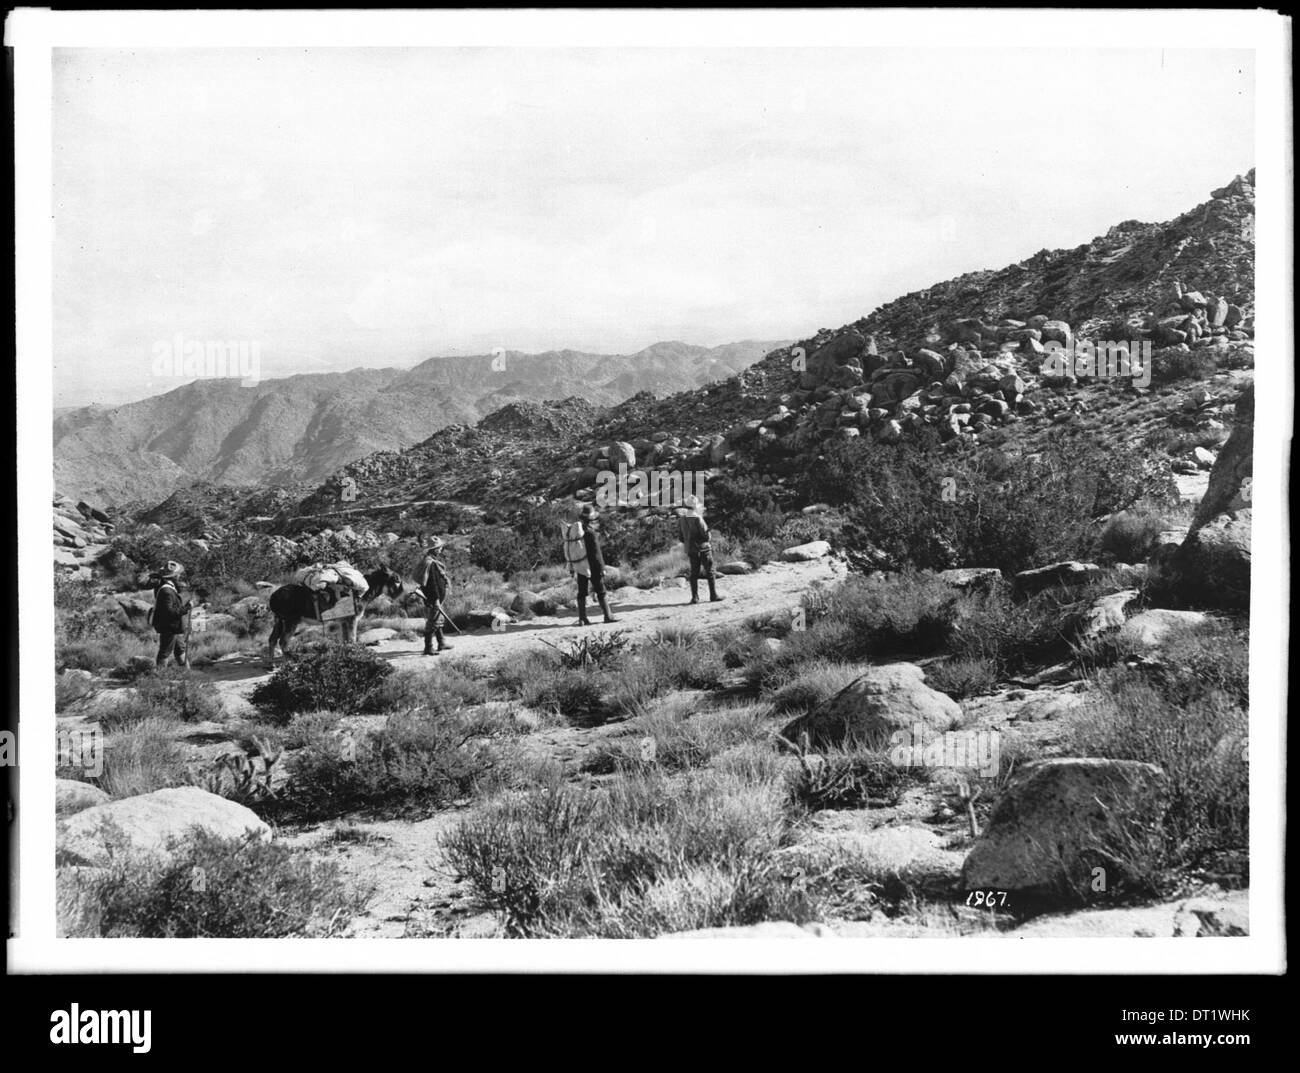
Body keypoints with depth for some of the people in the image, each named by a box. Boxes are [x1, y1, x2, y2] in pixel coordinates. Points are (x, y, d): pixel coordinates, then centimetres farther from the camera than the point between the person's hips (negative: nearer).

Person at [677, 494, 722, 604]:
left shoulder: (681, 520, 0)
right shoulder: (698, 519, -19)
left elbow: (681, 537, 6)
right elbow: (706, 535, -18)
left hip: (690, 550, 5)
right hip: (703, 548, -5)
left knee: (694, 573, 11)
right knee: (710, 572, 4)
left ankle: (694, 597, 6)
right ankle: (713, 595, 5)